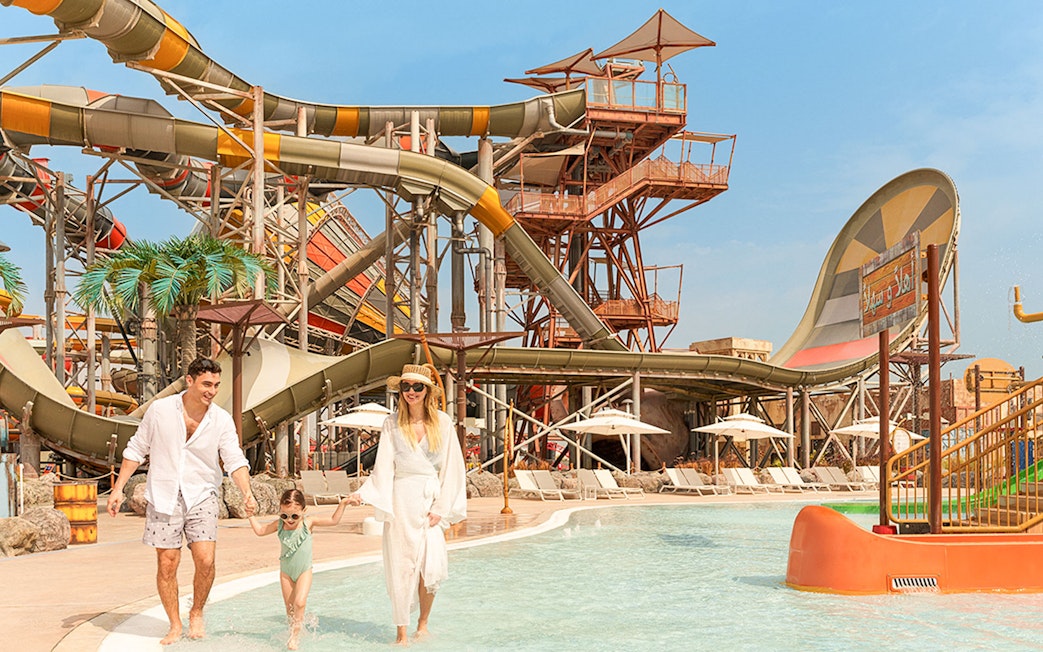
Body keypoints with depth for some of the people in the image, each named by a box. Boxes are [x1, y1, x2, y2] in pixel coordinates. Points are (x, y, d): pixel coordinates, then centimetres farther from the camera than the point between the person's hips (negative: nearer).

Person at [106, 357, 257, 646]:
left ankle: (196, 614, 12)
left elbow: (235, 460, -8)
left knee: (205, 560, -13)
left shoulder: (222, 420, -3)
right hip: (163, 497, 0)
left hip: (202, 496, 0)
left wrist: (247, 493, -25)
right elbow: (136, 449, 5)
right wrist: (118, 488, 2)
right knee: (167, 565, 2)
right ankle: (175, 626, 17)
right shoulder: (160, 410, -5)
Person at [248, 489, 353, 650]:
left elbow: (333, 520, -10)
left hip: (304, 571, -3)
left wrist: (342, 504, -18)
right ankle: (293, 633, 28)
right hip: (286, 572, 3)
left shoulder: (308, 523, -13)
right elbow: (260, 530, 5)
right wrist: (251, 514, 0)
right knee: (290, 608, 9)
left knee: (299, 602, -19)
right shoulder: (279, 525, -8)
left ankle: (295, 635, -5)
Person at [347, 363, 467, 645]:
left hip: (431, 499, 0)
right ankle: (401, 632, 10)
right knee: (401, 565, -1)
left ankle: (423, 624, 15)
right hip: (401, 499, 0)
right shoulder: (392, 423, 3)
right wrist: (363, 494, -14)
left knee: (432, 566, -7)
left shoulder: (442, 422, 2)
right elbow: (384, 467, 1)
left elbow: (451, 467, 2)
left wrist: (441, 507, -4)